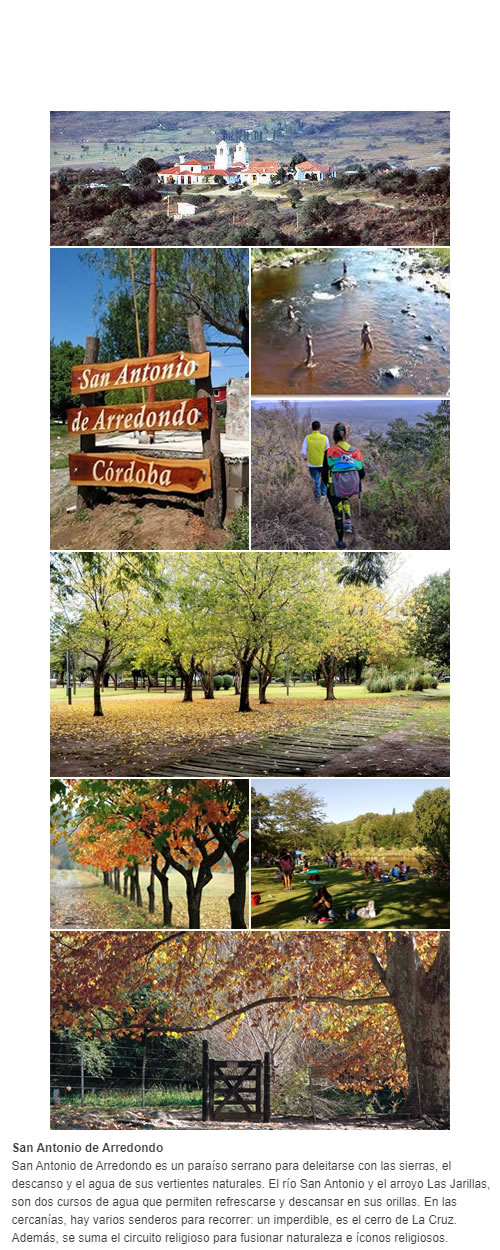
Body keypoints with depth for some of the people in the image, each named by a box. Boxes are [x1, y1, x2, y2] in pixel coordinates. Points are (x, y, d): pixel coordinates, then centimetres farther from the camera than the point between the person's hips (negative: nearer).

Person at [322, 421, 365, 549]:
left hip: (336, 487, -3)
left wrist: (327, 486, 13)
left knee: (338, 514, 15)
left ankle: (341, 541, 22)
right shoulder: (355, 451, 0)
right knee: (346, 499, 38)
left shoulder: (329, 451, -8)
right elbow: (362, 473, 4)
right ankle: (348, 521, 20)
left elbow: (324, 474, -6)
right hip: (353, 487, 3)